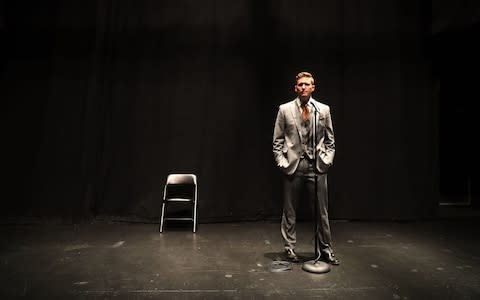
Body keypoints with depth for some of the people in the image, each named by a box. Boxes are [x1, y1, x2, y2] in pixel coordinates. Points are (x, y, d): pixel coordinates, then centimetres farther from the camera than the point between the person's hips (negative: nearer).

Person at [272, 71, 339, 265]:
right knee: (289, 211, 8)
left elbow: (330, 140, 12)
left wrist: (327, 160, 1)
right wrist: (282, 162, -4)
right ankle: (290, 248, 24)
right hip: (293, 167, -1)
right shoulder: (285, 109, 3)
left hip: (317, 167, 1)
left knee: (322, 211, 8)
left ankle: (325, 249, 24)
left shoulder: (323, 109, 8)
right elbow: (277, 140, 4)